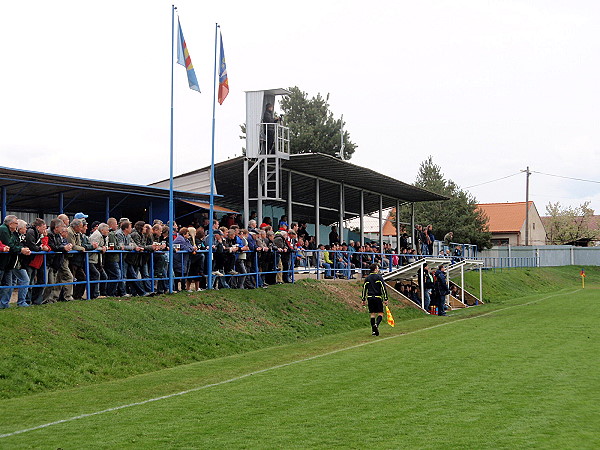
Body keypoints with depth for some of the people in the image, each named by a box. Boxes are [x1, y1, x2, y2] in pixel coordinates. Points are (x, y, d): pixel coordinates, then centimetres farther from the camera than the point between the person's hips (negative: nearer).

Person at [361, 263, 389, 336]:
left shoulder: (367, 278, 10)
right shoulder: (379, 277, -3)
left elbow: (364, 289, 10)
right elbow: (383, 288, -8)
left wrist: (363, 299, 16)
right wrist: (385, 299, -7)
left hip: (370, 297, 4)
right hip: (378, 297, -4)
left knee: (372, 314, 9)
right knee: (380, 314, 0)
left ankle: (373, 330, 6)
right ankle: (376, 324, -26)